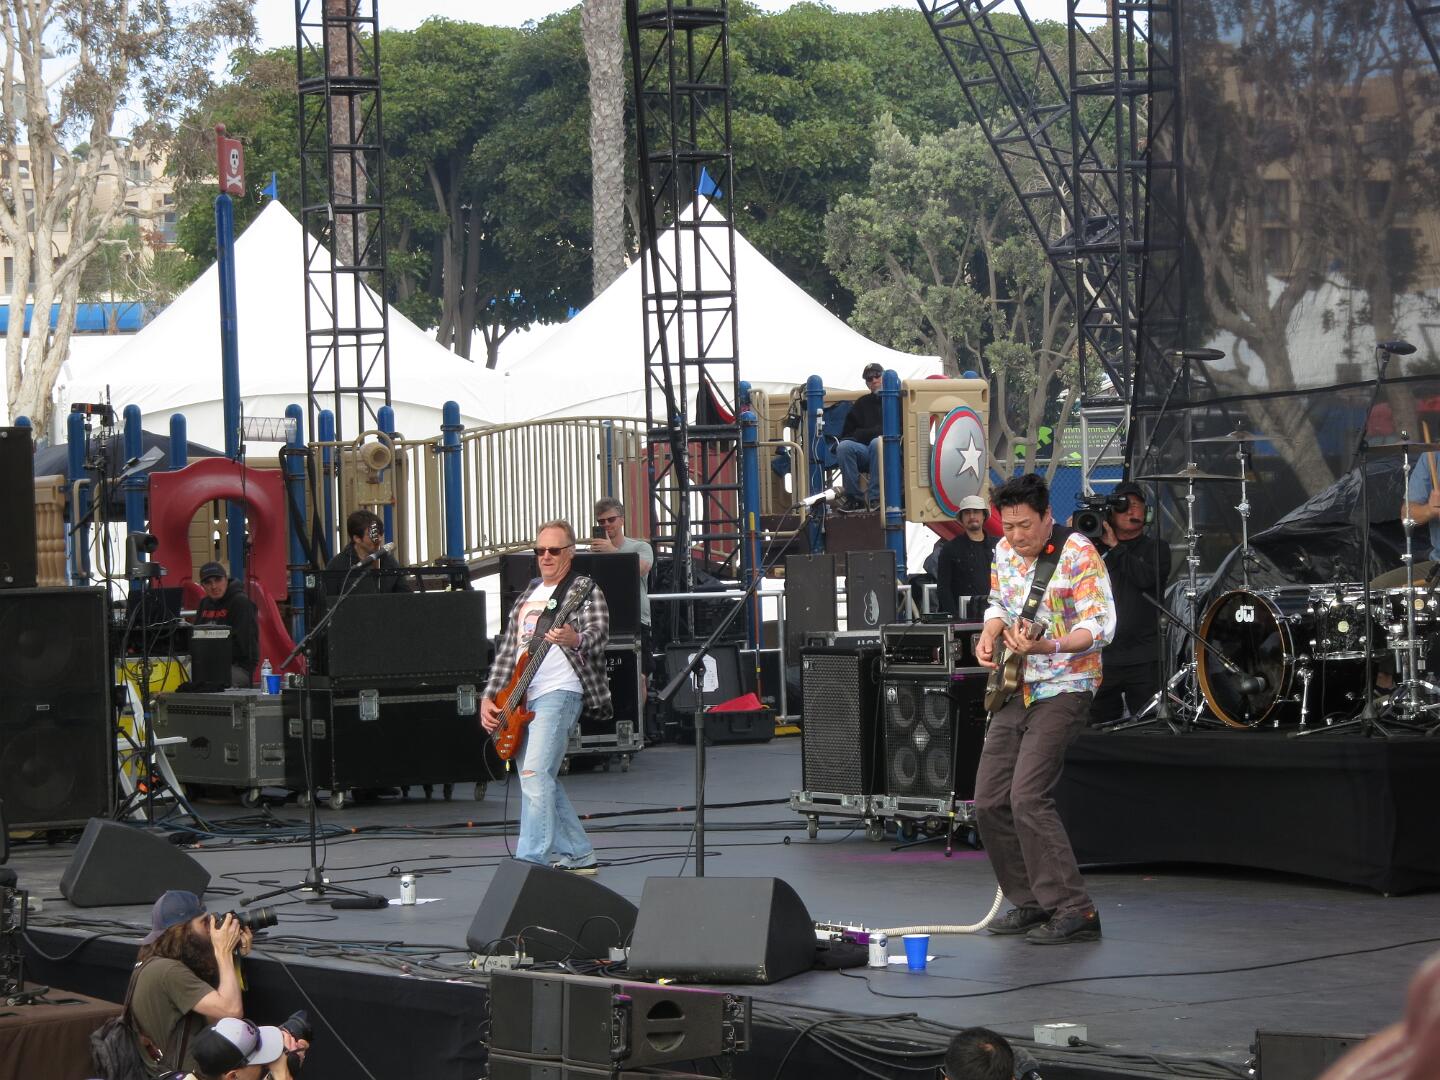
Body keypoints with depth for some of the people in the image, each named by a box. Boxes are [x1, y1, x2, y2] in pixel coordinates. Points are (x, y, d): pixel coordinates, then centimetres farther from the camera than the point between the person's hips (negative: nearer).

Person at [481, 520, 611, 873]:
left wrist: (575, 640, -41)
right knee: (542, 781, 11)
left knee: (535, 774, -21)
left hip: (559, 692, -8)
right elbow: (508, 650, 21)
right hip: (521, 699, 8)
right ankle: (578, 856, 21)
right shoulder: (528, 594, 21)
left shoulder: (584, 589, -1)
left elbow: (598, 634, -18)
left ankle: (531, 861, -25)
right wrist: (489, 697, 11)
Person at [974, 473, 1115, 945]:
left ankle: (1074, 911, -15)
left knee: (1028, 798, -19)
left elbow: (1101, 625, -21)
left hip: (1062, 689, -8)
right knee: (989, 802, 5)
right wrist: (989, 636, 1)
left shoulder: (1078, 554, -15)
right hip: (1015, 691, 8)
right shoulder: (1005, 551, 8)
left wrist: (1045, 646, -35)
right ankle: (1031, 902, 17)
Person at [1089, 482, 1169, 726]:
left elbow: (1147, 577, -12)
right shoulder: (1098, 549, 15)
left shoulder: (1154, 548, 7)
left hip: (1144, 662, -3)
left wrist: (1115, 547, -6)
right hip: (1102, 661, 3)